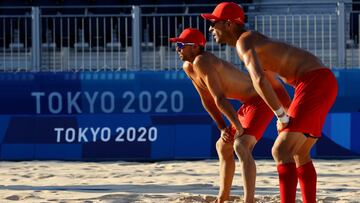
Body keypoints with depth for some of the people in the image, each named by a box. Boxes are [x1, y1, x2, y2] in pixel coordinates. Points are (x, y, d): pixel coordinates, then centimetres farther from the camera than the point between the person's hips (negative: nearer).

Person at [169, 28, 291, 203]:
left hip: (263, 99, -11)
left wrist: (239, 127, -26)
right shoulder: (188, 67, 5)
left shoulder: (202, 62, -25)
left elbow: (220, 99, -27)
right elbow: (207, 100, 12)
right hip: (250, 103, 11)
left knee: (241, 147, -28)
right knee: (223, 146, 20)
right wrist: (223, 128, 5)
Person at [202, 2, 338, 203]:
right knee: (299, 154, 19)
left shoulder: (243, 41, -9)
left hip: (315, 83, -10)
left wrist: (281, 115, -16)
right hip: (323, 82, 10)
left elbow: (260, 80, -25)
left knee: (281, 152, -12)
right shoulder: (254, 40, 25)